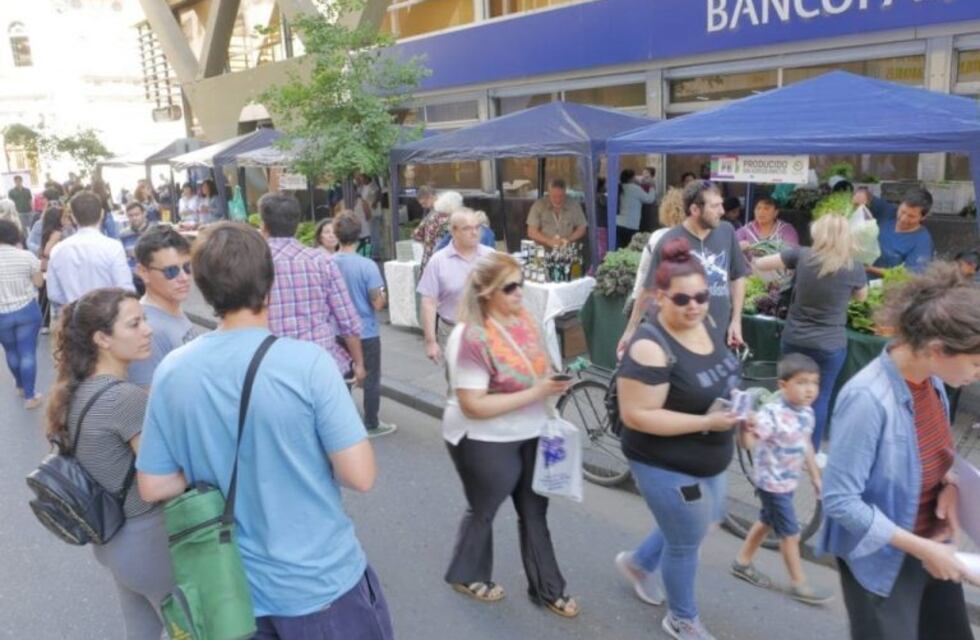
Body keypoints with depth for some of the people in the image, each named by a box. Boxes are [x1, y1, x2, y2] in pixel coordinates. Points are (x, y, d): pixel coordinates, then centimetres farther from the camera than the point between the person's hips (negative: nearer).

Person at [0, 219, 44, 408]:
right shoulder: (27, 256, -12)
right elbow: (39, 282, -1)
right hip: (27, 310, -1)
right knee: (28, 352, 4)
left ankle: (21, 386, 41)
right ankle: (30, 397, 8)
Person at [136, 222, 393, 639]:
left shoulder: (171, 372, -9)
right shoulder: (307, 362, -22)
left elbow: (153, 487, -2)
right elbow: (360, 476, -20)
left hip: (237, 588, 4)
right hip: (323, 584, -3)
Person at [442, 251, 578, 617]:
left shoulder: (523, 317, -4)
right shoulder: (471, 338, -27)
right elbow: (473, 405, -29)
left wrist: (554, 381, -4)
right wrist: (535, 393, -30)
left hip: (529, 434, 6)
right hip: (485, 443, -6)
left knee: (535, 512, 18)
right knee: (483, 511, 18)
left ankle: (547, 589, 37)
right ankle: (466, 575, 45)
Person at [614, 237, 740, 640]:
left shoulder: (703, 326, -2)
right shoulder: (651, 348, -29)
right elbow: (636, 415, -29)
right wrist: (706, 422, -29)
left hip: (707, 461, 9)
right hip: (667, 467, -9)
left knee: (702, 525, 27)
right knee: (686, 542, 11)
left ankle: (637, 562, 50)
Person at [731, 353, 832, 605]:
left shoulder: (806, 412, -1)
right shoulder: (771, 413, -28)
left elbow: (806, 445, 12)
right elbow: (749, 443, -35)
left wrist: (815, 476, 18)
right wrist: (747, 426, -55)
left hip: (789, 480, 8)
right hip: (772, 482, -8)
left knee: (767, 522, 22)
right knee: (790, 534, 3)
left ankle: (742, 562, 40)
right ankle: (799, 584, 21)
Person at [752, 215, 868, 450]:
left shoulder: (802, 255, -9)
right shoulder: (854, 268, -8)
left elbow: (760, 264, -1)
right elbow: (862, 297, 13)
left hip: (794, 339, 2)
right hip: (830, 345, -2)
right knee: (820, 399, 9)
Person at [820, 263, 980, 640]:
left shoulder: (931, 378, -9)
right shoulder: (868, 399, -32)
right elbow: (840, 500, -26)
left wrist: (949, 482, -8)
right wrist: (922, 549, -20)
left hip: (932, 543, 7)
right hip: (881, 558, -7)